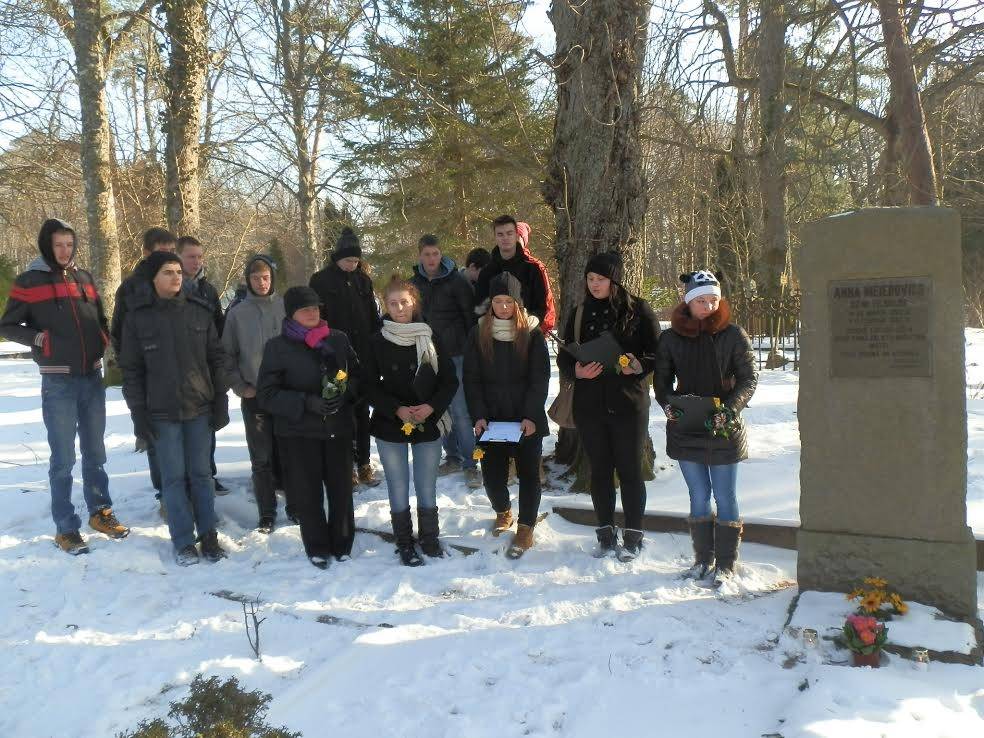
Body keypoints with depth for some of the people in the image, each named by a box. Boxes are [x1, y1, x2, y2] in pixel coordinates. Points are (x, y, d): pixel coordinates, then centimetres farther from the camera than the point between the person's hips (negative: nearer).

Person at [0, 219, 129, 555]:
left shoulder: (84, 279, 11)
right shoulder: (28, 282, -2)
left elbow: (101, 319, 22)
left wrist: (103, 342, 4)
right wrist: (42, 340, -13)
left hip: (93, 378, 5)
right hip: (58, 382, -5)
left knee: (95, 452, 15)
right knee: (63, 458, -1)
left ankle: (101, 512, 28)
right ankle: (66, 527, 9)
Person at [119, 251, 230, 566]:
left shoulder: (200, 311, 2)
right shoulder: (138, 318, -2)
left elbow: (216, 358, 5)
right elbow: (131, 370, 1)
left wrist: (221, 402, 2)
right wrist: (138, 413, -4)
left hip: (200, 408, 1)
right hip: (162, 412, -1)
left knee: (201, 473, 8)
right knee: (174, 477, 5)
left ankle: (208, 534, 18)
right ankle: (183, 540, 14)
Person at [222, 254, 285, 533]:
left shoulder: (286, 307, 1)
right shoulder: (237, 313, 3)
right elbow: (228, 354, 7)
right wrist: (240, 386, -1)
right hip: (254, 395, 0)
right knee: (262, 458, 4)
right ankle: (266, 513, 13)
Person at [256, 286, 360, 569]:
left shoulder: (339, 339, 4)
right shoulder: (278, 346, -5)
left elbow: (357, 375, 12)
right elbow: (266, 394, -7)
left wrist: (344, 393, -11)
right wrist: (308, 402, -19)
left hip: (338, 428, 2)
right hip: (298, 432, -2)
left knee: (341, 488, 8)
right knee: (308, 493, 5)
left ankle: (342, 543, 27)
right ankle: (317, 547, 24)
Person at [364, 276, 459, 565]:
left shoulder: (431, 337, -3)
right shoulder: (378, 343, -4)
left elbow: (450, 379, 1)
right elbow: (370, 386, -2)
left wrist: (432, 406, -14)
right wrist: (397, 410, -15)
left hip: (429, 424, 1)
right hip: (390, 426, 0)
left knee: (427, 489, 9)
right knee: (399, 490, 7)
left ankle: (430, 539, 28)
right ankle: (404, 544, 22)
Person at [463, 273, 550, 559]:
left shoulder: (532, 333, -4)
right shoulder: (479, 334, 2)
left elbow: (540, 378, -6)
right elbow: (471, 378, 2)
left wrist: (531, 416, -15)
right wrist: (478, 416, -8)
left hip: (527, 419, -2)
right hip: (492, 417, 2)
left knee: (529, 471, 3)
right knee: (491, 471, 4)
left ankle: (525, 528, 17)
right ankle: (503, 512, 33)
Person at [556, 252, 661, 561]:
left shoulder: (638, 309, -2)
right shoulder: (580, 313, 9)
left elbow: (658, 352, -1)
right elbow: (564, 356, 10)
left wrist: (639, 366, -21)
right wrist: (576, 371, -11)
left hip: (628, 402, -3)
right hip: (589, 404, 4)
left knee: (630, 470, 2)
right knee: (600, 469, 10)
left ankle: (633, 536, 13)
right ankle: (606, 533, 20)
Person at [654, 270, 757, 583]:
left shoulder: (734, 336, -3)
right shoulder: (671, 338, 4)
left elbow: (748, 380, -3)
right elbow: (661, 379, 10)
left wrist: (729, 410, -18)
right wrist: (668, 405, -9)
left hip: (724, 430, -2)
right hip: (685, 429, 2)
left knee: (725, 497, 4)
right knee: (699, 496, 12)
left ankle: (725, 563, 14)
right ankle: (703, 558, 24)